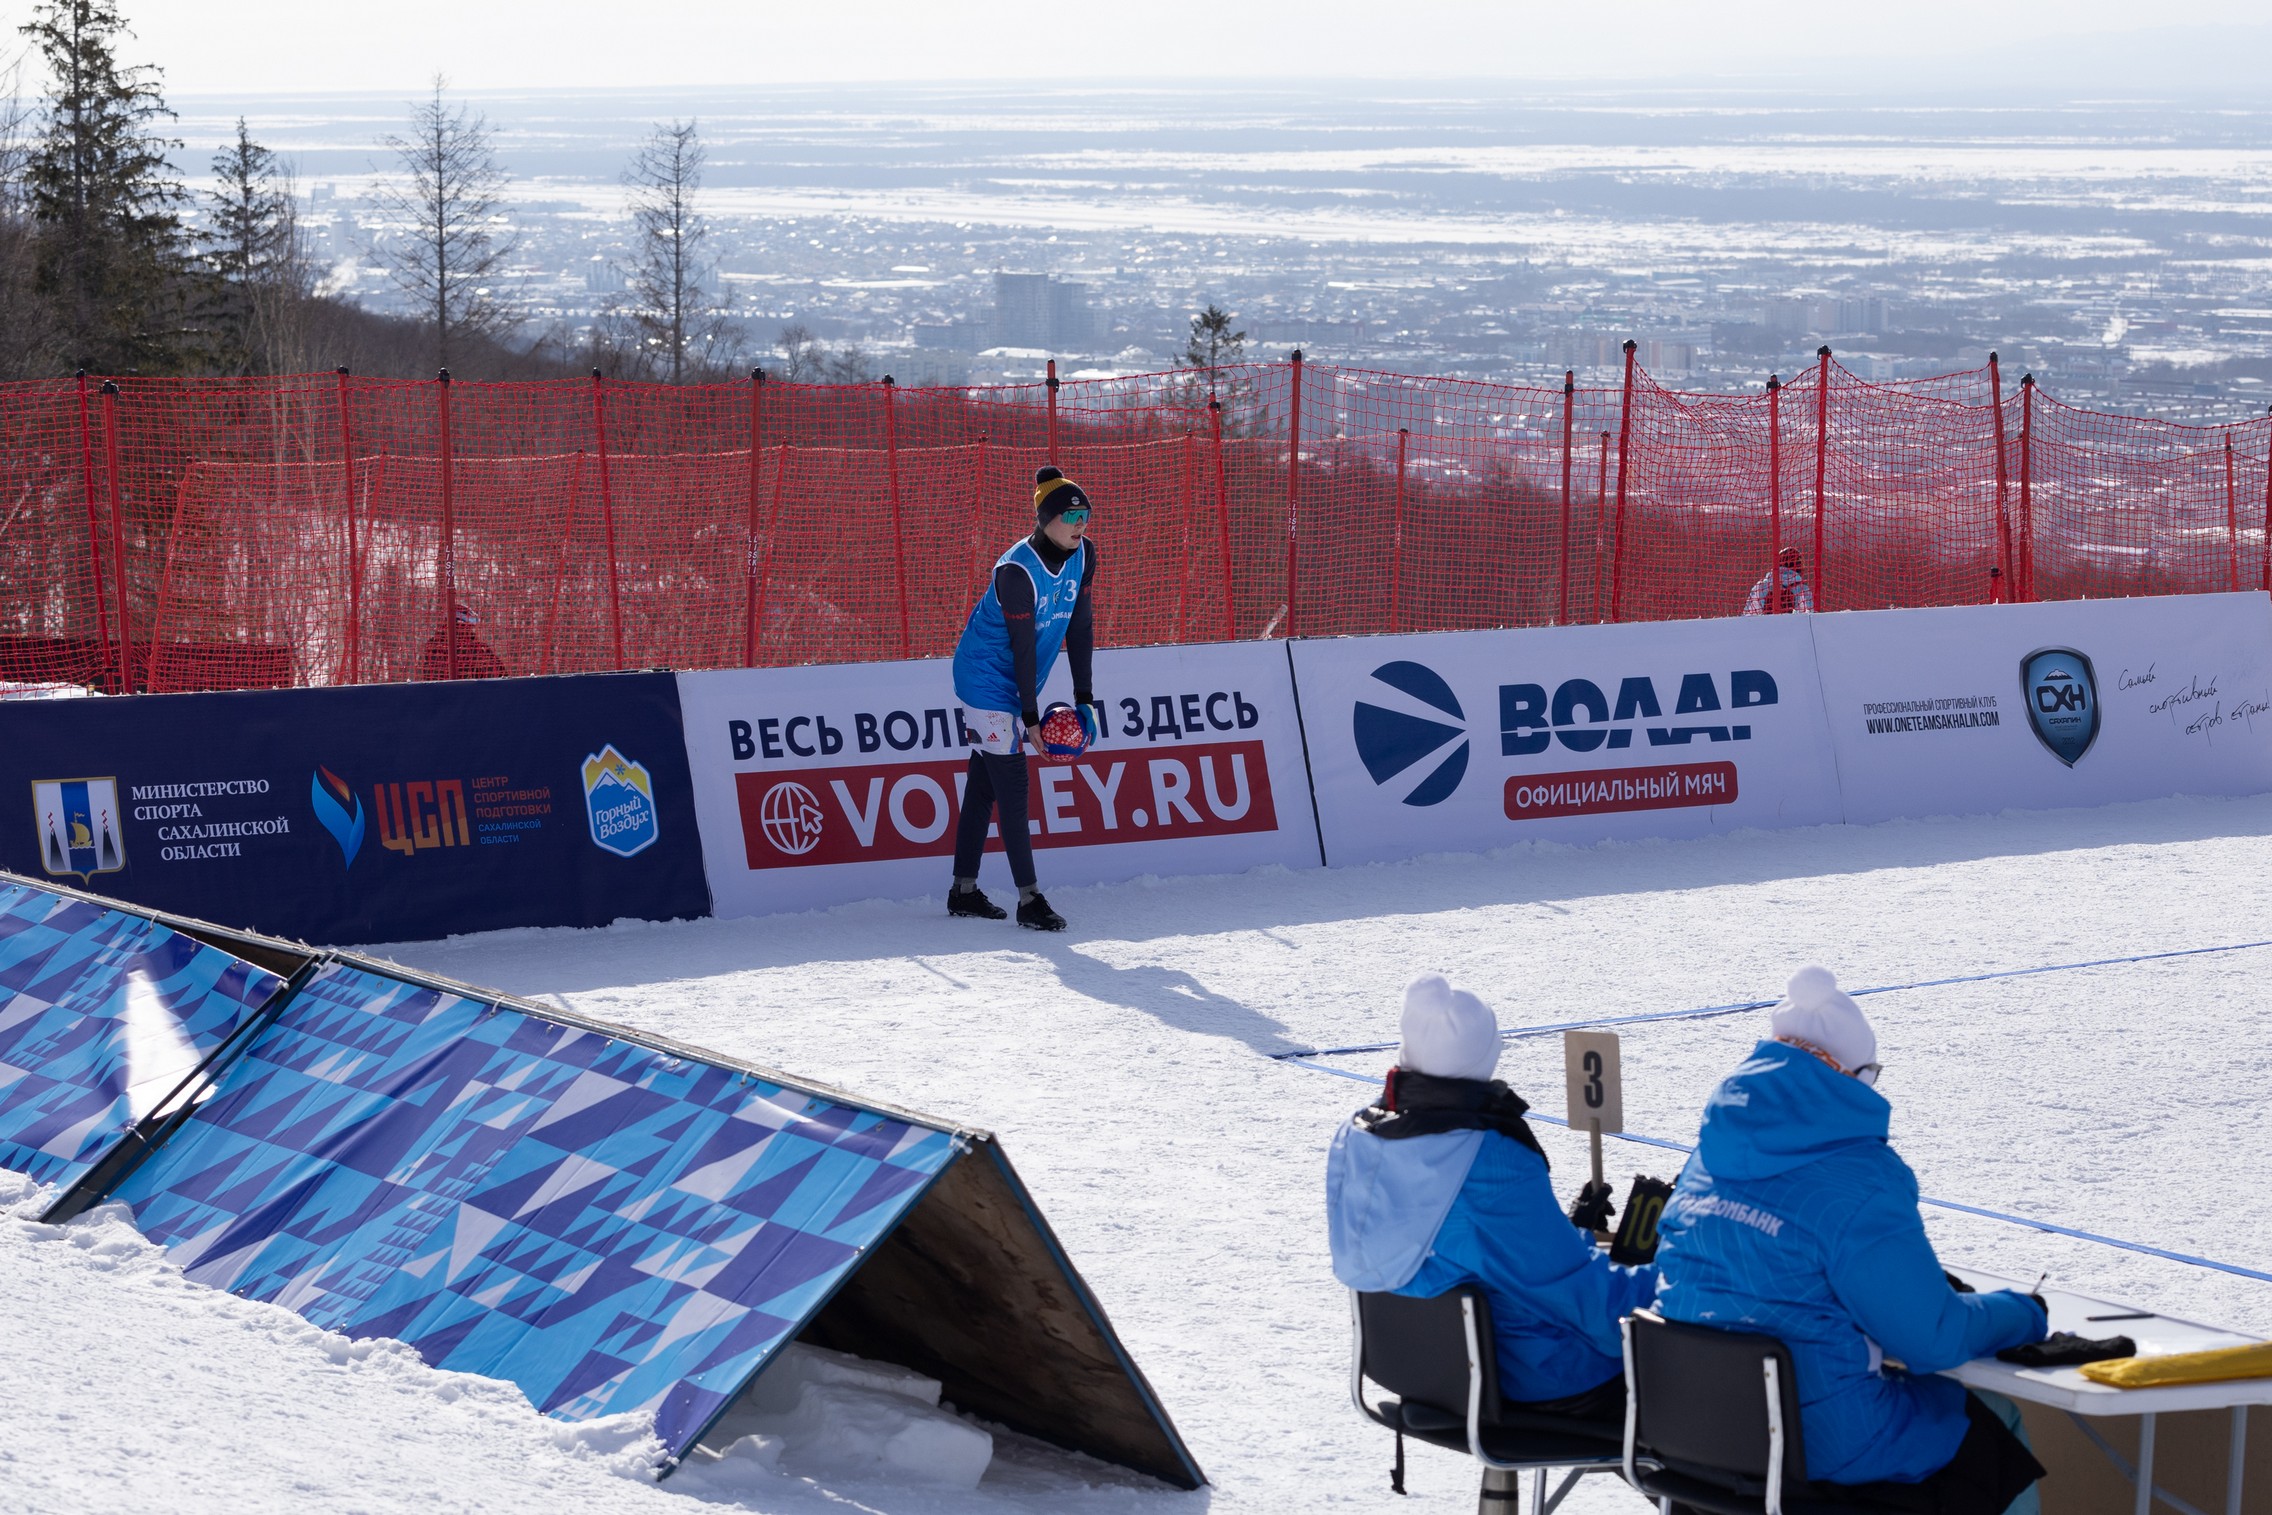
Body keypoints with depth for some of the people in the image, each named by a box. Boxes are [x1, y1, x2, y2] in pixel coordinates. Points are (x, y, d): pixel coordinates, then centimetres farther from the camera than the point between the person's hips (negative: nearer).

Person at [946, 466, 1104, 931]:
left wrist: (1083, 697, -2)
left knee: (984, 784, 14)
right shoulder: (1016, 570, -27)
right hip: (987, 678, -8)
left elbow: (1081, 624, -1)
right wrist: (1030, 718, -22)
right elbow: (1022, 646, -25)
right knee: (1011, 785, -10)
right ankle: (1028, 900, -10)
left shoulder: (1083, 554, -6)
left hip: (1019, 682, 8)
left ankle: (964, 891, 22)